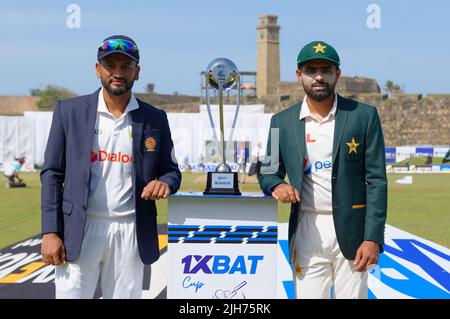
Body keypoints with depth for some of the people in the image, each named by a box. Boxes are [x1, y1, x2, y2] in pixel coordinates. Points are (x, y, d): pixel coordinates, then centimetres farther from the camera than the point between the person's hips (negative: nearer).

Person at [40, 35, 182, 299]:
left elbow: (171, 170, 14)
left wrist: (165, 183, -11)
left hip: (130, 234, 1)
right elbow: (52, 174, 4)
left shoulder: (155, 119, 7)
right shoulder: (70, 111, 4)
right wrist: (50, 232, -4)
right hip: (80, 230, -1)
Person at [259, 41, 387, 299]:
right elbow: (269, 173, 15)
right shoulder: (283, 122, 7)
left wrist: (372, 239, -9)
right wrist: (276, 185, -10)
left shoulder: (364, 116, 0)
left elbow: (376, 180, -2)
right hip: (307, 231, 2)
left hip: (350, 231, -2)